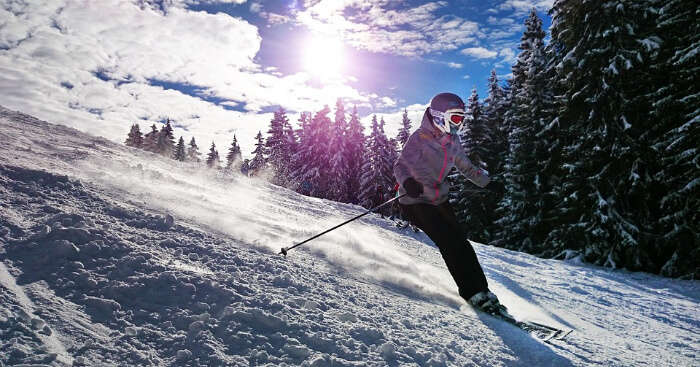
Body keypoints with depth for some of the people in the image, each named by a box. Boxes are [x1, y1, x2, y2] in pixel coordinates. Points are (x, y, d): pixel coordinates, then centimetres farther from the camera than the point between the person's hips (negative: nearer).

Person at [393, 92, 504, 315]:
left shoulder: (452, 141, 8)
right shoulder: (420, 138, -13)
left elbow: (466, 167, 23)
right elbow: (400, 165, -21)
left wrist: (490, 183, 22)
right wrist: (407, 182, -43)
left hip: (440, 200, 7)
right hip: (417, 202, -7)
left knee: (461, 244, 0)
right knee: (450, 244, -15)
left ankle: (481, 290, 10)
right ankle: (473, 293, -7)